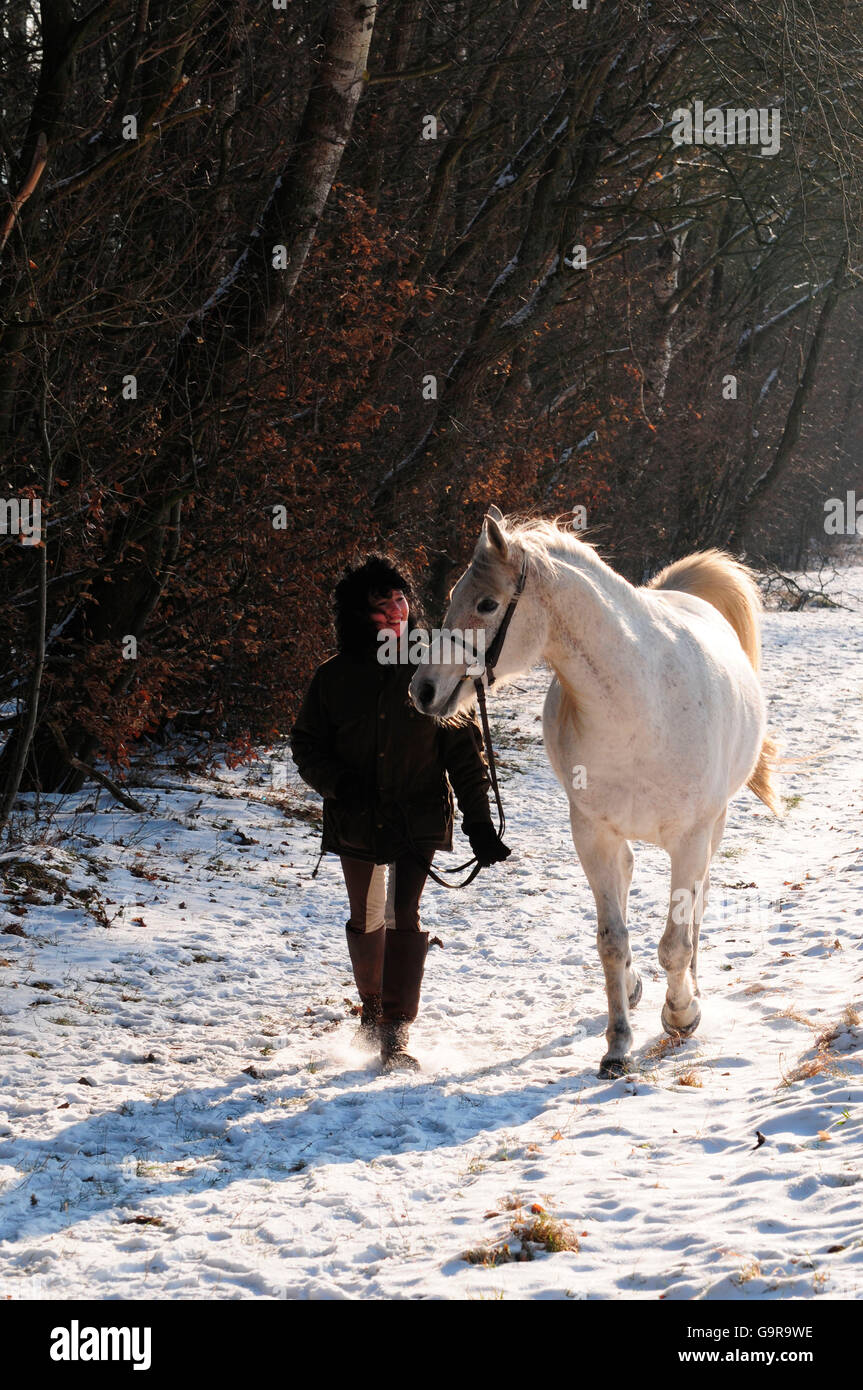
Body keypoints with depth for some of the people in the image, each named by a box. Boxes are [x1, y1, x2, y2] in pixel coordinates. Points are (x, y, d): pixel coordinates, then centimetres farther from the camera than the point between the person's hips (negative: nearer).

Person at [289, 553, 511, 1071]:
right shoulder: (335, 677, -2)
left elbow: (464, 749, -2)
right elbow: (306, 744, 5)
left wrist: (479, 822, -6)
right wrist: (337, 781, -16)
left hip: (419, 816, -2)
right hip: (357, 818, 2)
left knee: (404, 917, -13)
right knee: (365, 921, 16)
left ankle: (396, 1033, -12)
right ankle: (373, 1007, 40)